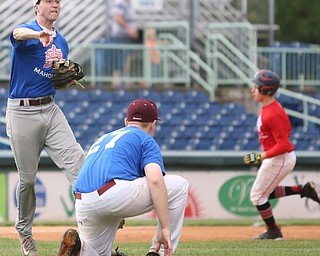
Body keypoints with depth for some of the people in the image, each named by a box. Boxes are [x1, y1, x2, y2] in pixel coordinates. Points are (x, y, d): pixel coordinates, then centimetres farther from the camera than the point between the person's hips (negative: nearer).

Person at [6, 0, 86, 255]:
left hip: (50, 108, 5)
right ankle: (25, 233, 20)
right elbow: (19, 34, -34)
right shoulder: (26, 31, -6)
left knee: (75, 158, -16)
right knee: (27, 177, 2)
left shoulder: (61, 41, 14)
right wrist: (39, 34, -58)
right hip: (22, 112, -5)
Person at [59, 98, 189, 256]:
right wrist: (165, 228, -8)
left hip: (82, 207, 6)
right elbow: (155, 181, -5)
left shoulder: (102, 139, 35)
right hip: (116, 195, -6)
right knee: (179, 186, 12)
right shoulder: (146, 139, 13)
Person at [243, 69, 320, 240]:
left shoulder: (273, 115, -27)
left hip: (279, 160, -10)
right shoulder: (267, 107, 4)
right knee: (265, 193, 22)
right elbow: (286, 129, 19)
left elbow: (283, 145, -29)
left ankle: (273, 232, 15)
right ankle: (303, 190, 19)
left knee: (257, 195, 1)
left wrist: (261, 157, -30)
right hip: (275, 159, 10)